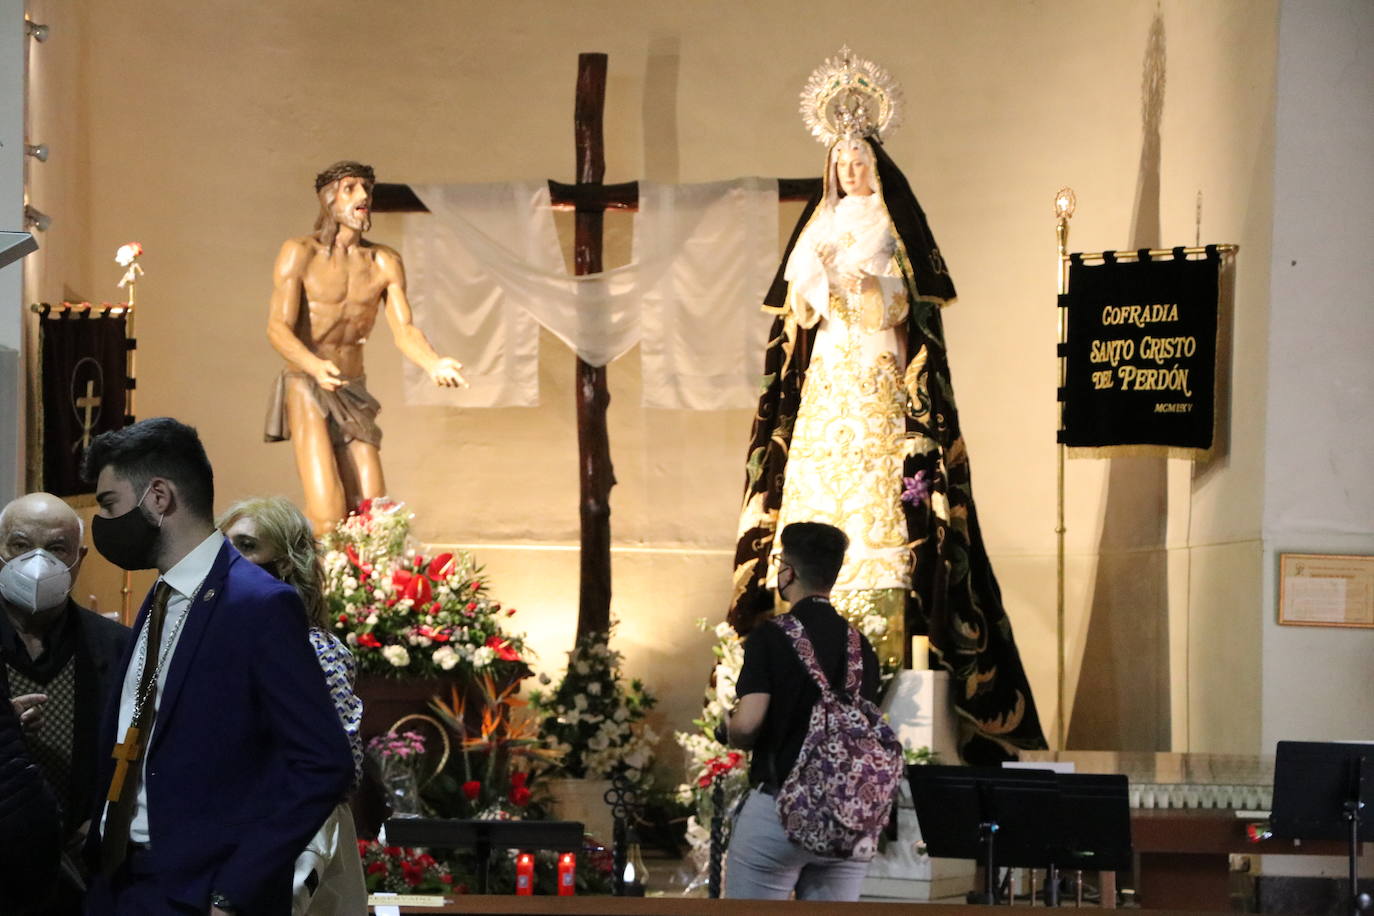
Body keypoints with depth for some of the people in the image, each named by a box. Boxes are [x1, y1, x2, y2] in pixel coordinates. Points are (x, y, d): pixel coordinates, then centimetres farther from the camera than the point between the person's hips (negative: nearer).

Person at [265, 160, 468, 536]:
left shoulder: (385, 263, 5)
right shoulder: (298, 253, -8)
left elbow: (404, 330, -4)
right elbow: (278, 328, -17)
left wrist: (434, 364, -27)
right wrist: (316, 366, -37)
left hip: (352, 395, 5)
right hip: (306, 391, -5)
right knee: (326, 516, -19)